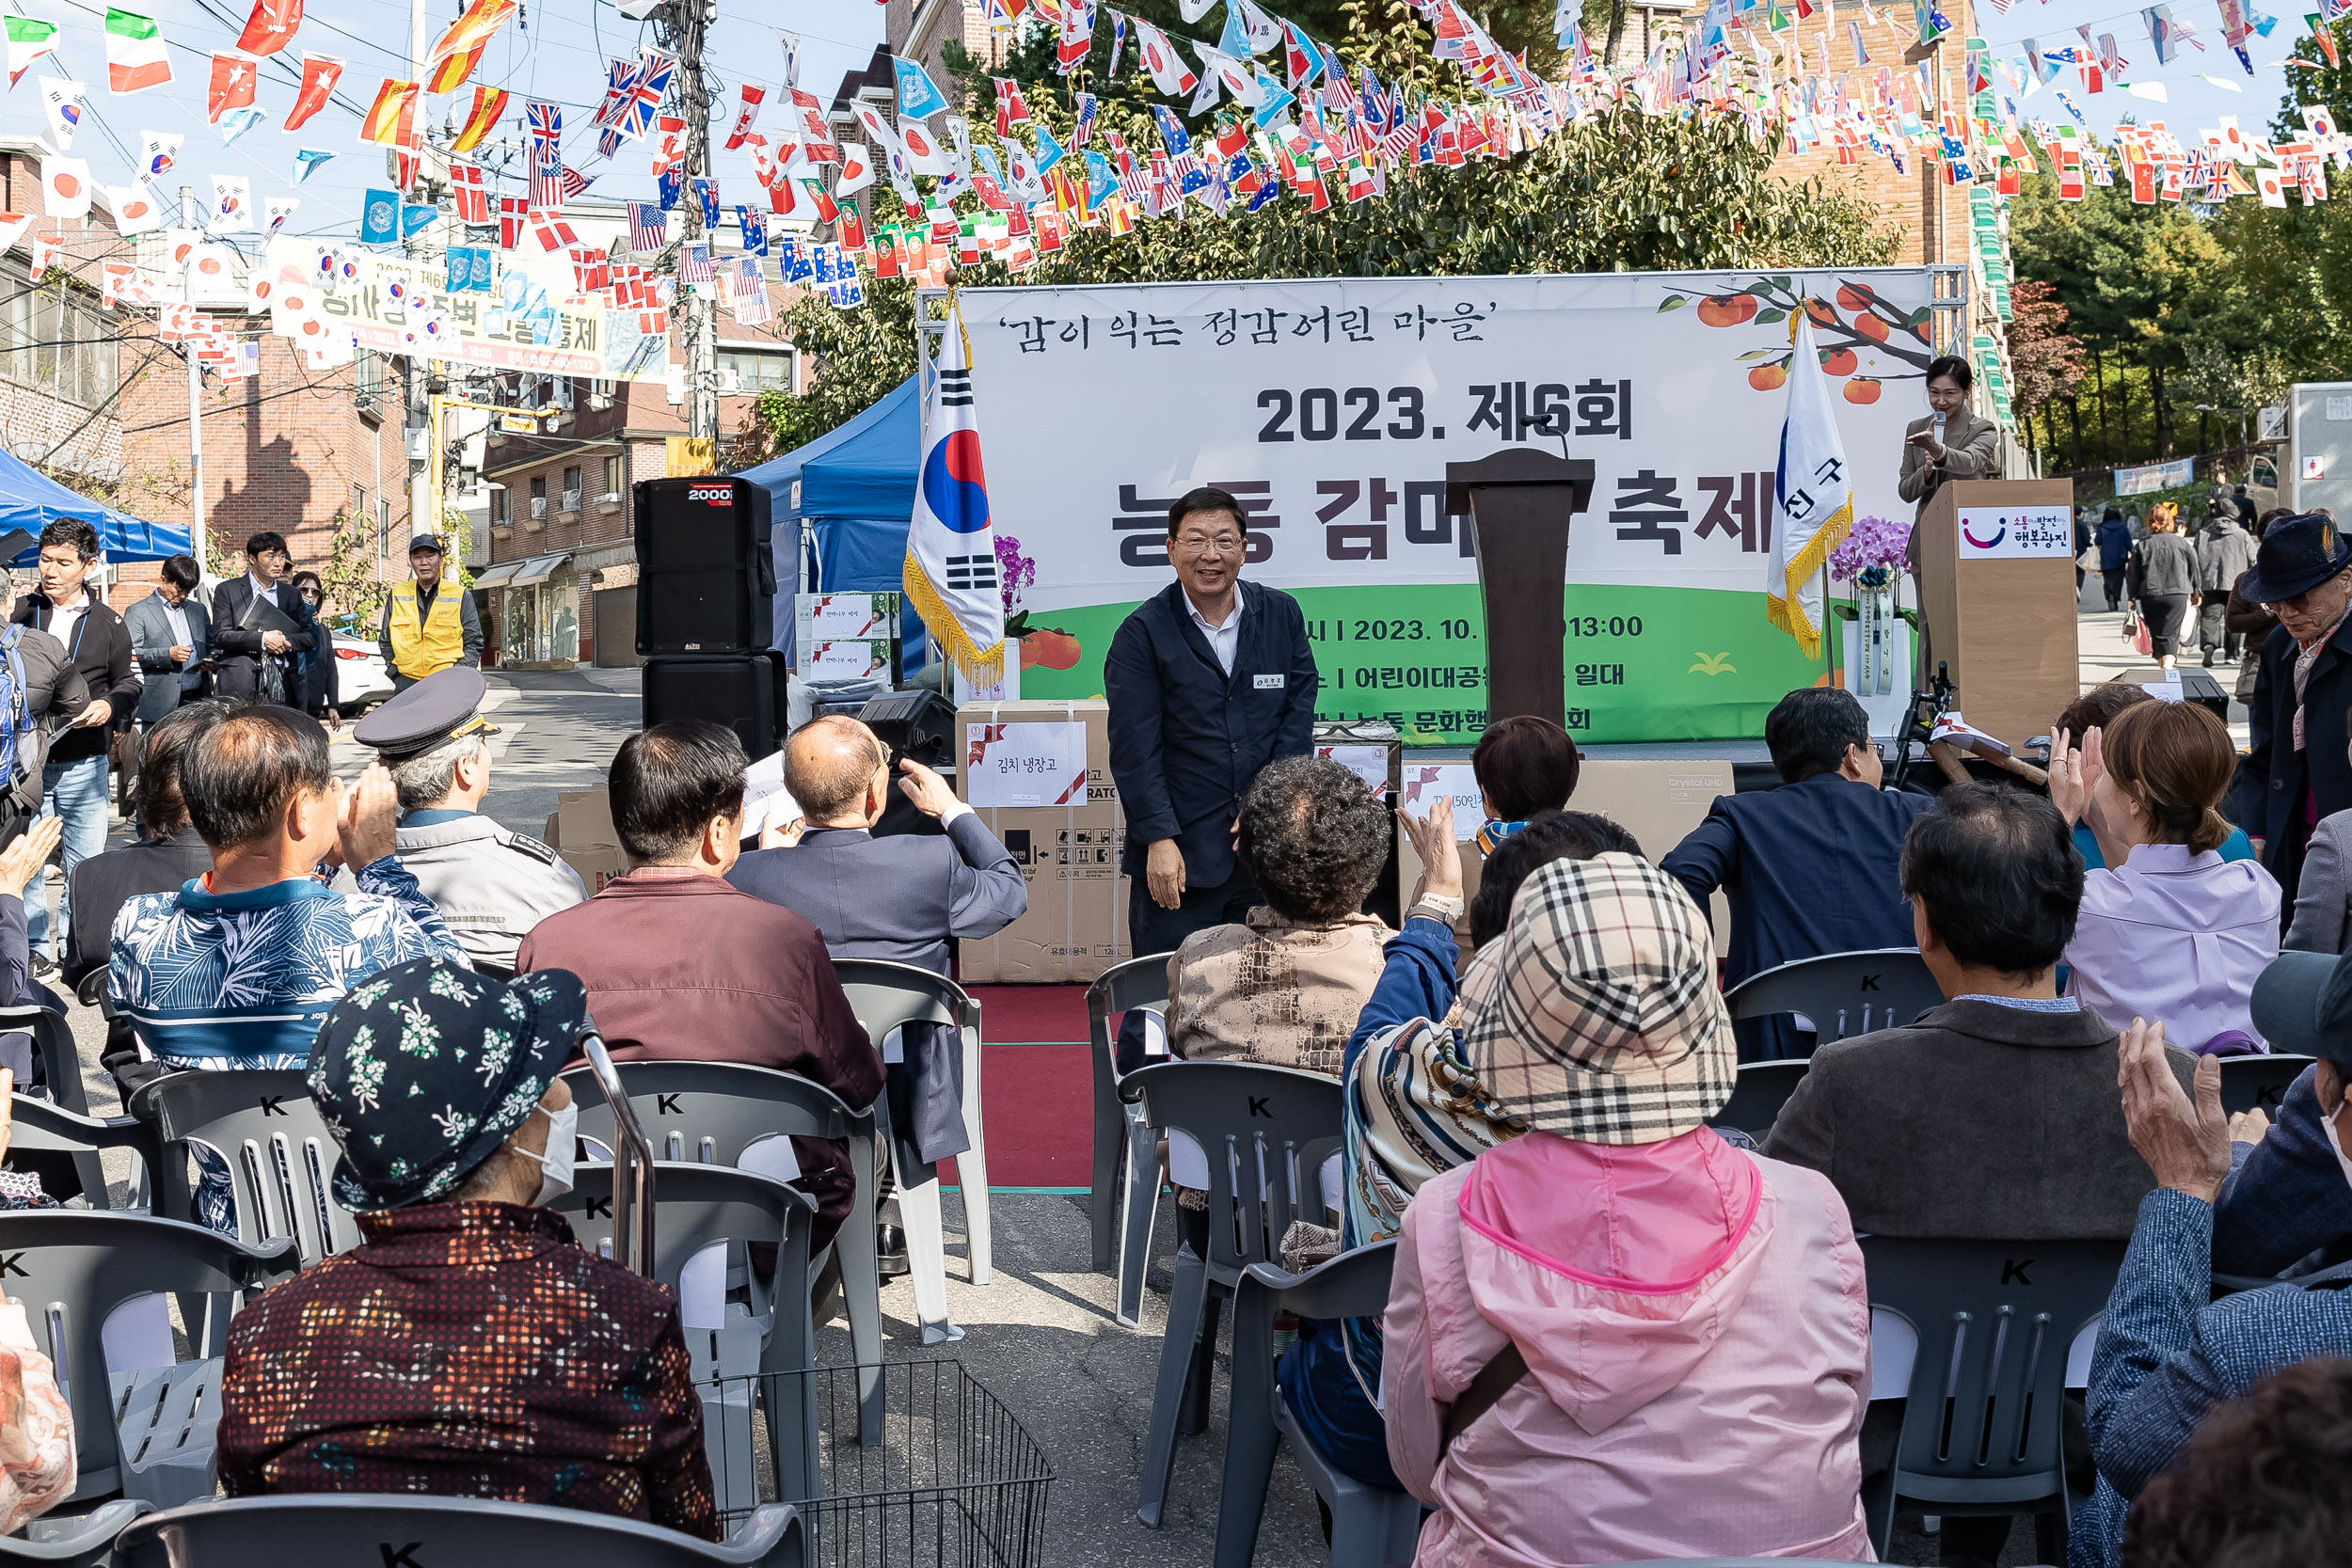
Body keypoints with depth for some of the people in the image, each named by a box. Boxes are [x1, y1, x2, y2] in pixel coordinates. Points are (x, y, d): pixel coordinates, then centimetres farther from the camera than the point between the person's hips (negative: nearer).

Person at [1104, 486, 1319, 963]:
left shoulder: (1281, 614, 7)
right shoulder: (1142, 632, -3)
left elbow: (1299, 715, 5)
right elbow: (1134, 748, -7)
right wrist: (1159, 840, -14)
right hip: (1178, 854, -3)